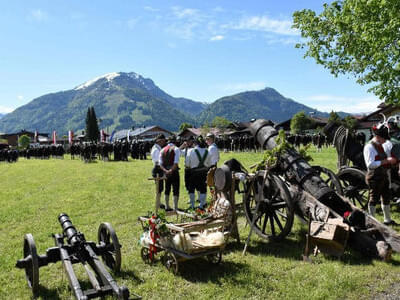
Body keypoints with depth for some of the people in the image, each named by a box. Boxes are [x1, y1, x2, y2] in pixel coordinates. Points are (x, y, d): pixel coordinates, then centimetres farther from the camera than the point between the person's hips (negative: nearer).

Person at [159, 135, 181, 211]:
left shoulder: (162, 150, 9)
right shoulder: (176, 149, -7)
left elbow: (160, 163, 3)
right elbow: (176, 163, -18)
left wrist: (165, 170, -6)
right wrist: (171, 170, -14)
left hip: (166, 172, 5)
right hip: (174, 171, -5)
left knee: (167, 189, 14)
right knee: (175, 190, 0)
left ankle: (167, 207, 22)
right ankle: (175, 207, 0)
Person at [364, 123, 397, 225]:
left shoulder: (382, 146, 14)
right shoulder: (369, 147, -15)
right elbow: (370, 164, -24)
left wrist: (392, 161, 6)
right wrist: (386, 161, -24)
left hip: (383, 176, 9)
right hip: (374, 177, -9)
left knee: (386, 197, 17)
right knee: (374, 198, -1)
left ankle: (387, 219, 32)